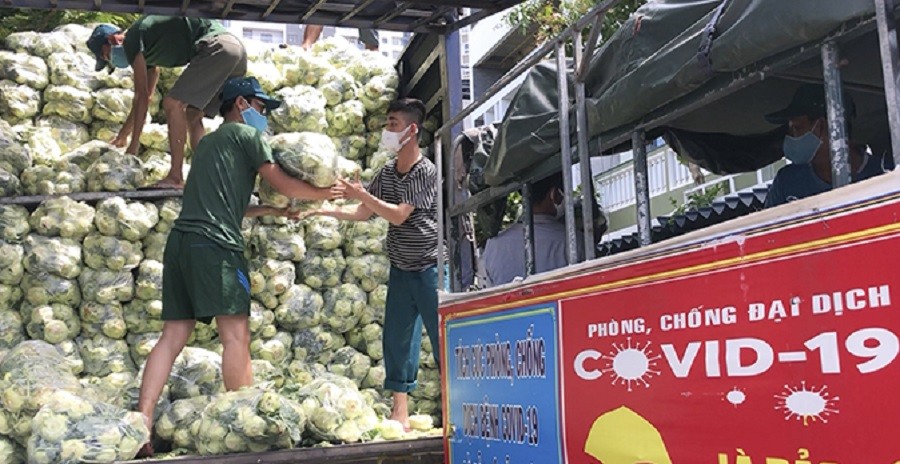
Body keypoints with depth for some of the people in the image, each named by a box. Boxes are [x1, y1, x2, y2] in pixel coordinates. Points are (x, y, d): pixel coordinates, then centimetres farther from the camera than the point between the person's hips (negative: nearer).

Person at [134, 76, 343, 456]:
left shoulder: (208, 142, 30)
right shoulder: (246, 134, 6)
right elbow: (282, 183, 5)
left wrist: (268, 210, 29)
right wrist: (324, 193, 19)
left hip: (181, 240, 8)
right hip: (214, 242, -8)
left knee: (173, 336, 4)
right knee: (236, 334, -8)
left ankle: (140, 421, -1)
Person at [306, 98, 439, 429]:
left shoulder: (426, 172, -14)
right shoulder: (387, 172, 6)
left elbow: (399, 215, -18)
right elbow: (363, 213, 7)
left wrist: (361, 194, -20)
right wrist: (324, 210, -4)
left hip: (430, 269, -6)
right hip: (401, 270, 7)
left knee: (442, 338, -2)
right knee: (397, 338, 5)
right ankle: (400, 413, 12)